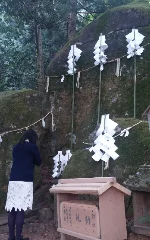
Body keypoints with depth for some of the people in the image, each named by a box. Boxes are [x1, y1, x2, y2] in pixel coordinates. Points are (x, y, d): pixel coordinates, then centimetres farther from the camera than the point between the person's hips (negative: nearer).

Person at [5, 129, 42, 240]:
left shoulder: (16, 147, 17)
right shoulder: (33, 147, 2)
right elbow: (38, 162, 11)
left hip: (13, 180, 5)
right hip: (26, 181, -5)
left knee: (12, 209, 4)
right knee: (21, 209, -6)